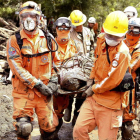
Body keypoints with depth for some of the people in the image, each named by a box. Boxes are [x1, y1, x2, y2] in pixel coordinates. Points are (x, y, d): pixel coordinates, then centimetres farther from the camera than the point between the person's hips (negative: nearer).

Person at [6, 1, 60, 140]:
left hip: (45, 91, 3)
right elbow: (17, 67, -12)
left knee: (48, 126, 8)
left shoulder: (47, 39, 6)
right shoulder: (14, 41, -5)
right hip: (23, 91, -3)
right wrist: (37, 84, -15)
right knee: (23, 128, -10)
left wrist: (53, 82, 0)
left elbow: (56, 62, 14)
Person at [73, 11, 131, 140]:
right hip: (94, 98, 6)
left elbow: (112, 81, -20)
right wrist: (91, 79, 11)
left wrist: (94, 89, -7)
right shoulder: (101, 41, 4)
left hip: (110, 104, -6)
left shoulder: (123, 53, -19)